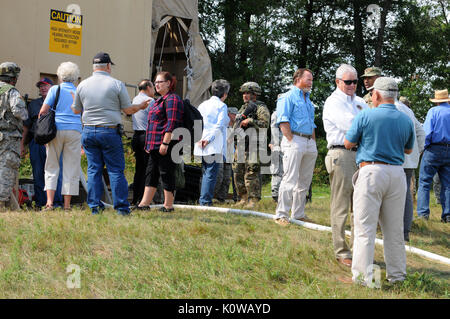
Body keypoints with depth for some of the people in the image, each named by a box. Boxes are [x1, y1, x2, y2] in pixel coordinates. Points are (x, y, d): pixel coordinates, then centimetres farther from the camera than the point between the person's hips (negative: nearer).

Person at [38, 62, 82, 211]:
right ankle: (67, 205, 3)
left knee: (52, 167, 8)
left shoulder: (55, 89, 3)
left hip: (56, 130, -1)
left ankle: (49, 201, -5)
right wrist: (84, 141, 17)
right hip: (75, 131, 1)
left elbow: (43, 111, -4)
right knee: (71, 169, 4)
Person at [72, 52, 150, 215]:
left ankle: (94, 207, 5)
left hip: (88, 131, 3)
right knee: (116, 170, 0)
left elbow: (76, 110, 14)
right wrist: (141, 106, 19)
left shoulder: (82, 85, 6)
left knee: (93, 170, 6)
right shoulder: (116, 84, -3)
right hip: (110, 132, -3)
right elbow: (128, 110, 0)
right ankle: (122, 208, 1)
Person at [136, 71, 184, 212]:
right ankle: (144, 203, 9)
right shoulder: (160, 100, 21)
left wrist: (165, 143, -23)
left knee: (166, 174, -4)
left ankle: (168, 205, 3)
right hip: (155, 145, 10)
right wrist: (149, 144, 24)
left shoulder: (172, 99, -10)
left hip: (165, 144, -10)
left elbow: (171, 124, -18)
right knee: (151, 173, 8)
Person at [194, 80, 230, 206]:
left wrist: (199, 139, 0)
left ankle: (202, 200, 15)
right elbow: (219, 125, -13)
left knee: (205, 173, 14)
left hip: (201, 146, 7)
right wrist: (209, 139, -14)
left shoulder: (202, 105, 17)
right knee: (211, 173, -6)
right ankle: (205, 201, -9)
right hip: (215, 146, -6)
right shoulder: (221, 106, -2)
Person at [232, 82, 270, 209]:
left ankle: (253, 200, -8)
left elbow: (265, 124, -16)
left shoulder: (260, 108, -3)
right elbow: (236, 125, 30)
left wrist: (250, 121, -18)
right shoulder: (243, 108, 22)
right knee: (238, 173, 8)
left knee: (252, 174, -11)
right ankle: (244, 199, 16)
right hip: (241, 145, 8)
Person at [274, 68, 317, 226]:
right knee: (290, 180, -12)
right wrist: (291, 141, -17)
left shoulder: (308, 100, 25)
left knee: (304, 181, 8)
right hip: (294, 140, -8)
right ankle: (281, 215, -10)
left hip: (310, 143, 8)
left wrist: (314, 143, 17)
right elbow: (283, 121, -10)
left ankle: (298, 214, 15)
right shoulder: (288, 97, -1)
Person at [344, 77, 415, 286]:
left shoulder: (365, 116, -7)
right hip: (397, 174, 4)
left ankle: (363, 277, -3)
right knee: (394, 229, 12)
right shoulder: (406, 120, 6)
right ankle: (397, 274, 19)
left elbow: (348, 144, 2)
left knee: (365, 228, -2)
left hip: (371, 172, -4)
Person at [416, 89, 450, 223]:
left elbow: (427, 131, -10)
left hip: (434, 150, -4)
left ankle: (423, 212, -7)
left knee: (424, 182, 0)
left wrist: (425, 147, 2)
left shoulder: (433, 111, -4)